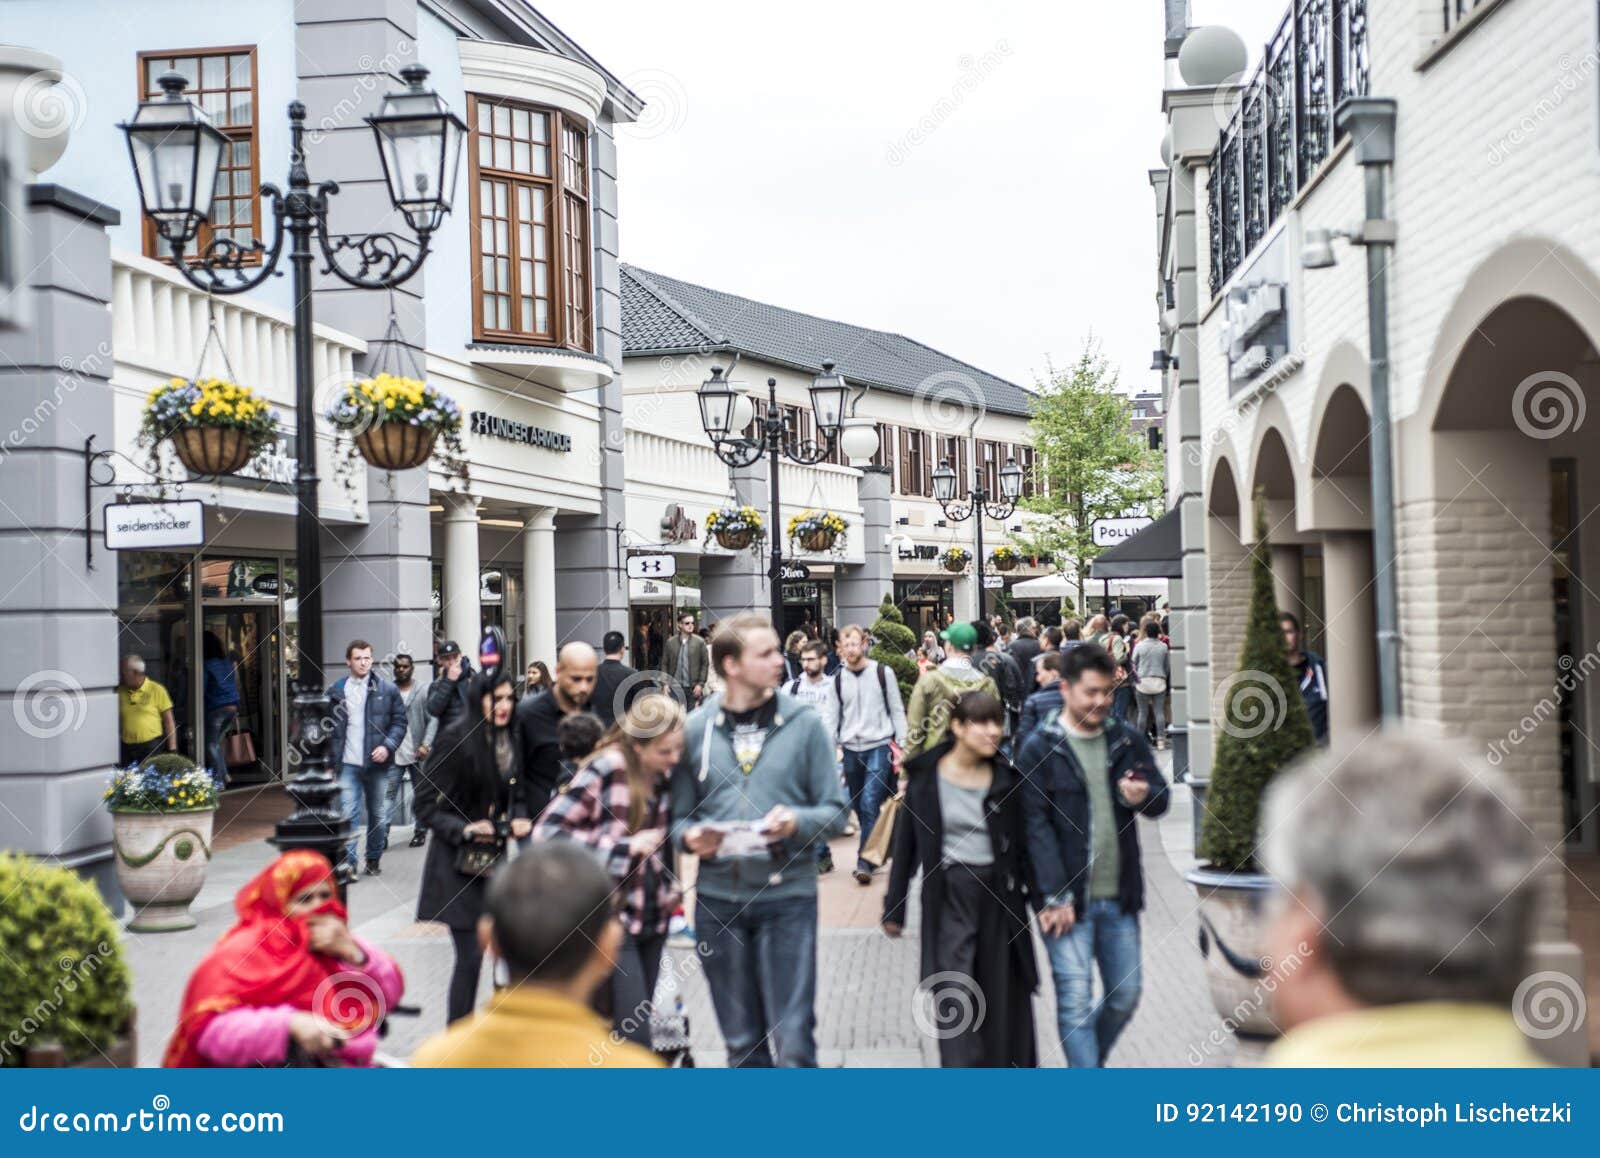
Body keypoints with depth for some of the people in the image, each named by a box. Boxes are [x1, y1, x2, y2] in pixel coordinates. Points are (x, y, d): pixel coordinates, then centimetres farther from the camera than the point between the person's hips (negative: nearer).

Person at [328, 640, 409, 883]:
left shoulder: (387, 690, 1)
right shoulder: (336, 691, 3)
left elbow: (400, 721, 2)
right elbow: (328, 726, 7)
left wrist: (387, 746, -12)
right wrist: (331, 758, 0)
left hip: (377, 763, 1)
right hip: (348, 764, -1)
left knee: (379, 815, 10)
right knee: (348, 814, -10)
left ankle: (373, 860, 25)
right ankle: (347, 863, -10)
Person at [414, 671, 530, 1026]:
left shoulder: (510, 740, 7)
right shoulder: (456, 739, -13)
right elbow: (425, 804, -11)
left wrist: (520, 819, -2)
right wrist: (463, 829, -24)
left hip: (495, 858, 7)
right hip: (460, 863, -7)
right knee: (471, 954, -7)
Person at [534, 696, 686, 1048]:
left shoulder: (666, 774, 5)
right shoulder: (606, 771, -14)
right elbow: (547, 831, -16)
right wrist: (625, 847, -19)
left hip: (653, 917, 7)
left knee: (631, 1029, 12)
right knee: (633, 1034, -11)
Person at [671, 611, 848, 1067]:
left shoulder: (804, 724, 0)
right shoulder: (696, 729, 2)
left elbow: (835, 811, 1)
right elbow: (680, 816, 7)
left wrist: (798, 822, -18)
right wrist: (690, 836, -15)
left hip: (787, 896, -2)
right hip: (718, 898, 2)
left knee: (793, 1042, -4)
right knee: (742, 1044, 13)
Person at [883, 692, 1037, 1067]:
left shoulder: (1006, 778, 3)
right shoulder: (925, 776, -2)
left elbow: (1022, 843, 7)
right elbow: (907, 843, 3)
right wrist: (894, 907, 5)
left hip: (1000, 898, 2)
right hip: (948, 898, -2)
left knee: (1006, 1001, 7)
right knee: (955, 998, -7)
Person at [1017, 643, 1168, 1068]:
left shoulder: (1127, 740, 6)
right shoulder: (1040, 747, -7)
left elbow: (1162, 796, 12)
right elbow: (1037, 825, -10)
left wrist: (1144, 796, -14)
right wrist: (1055, 896, -16)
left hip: (1119, 896, 5)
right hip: (1067, 898, -5)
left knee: (1125, 996, 12)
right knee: (1076, 1000, -4)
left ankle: (1086, 1062, 36)